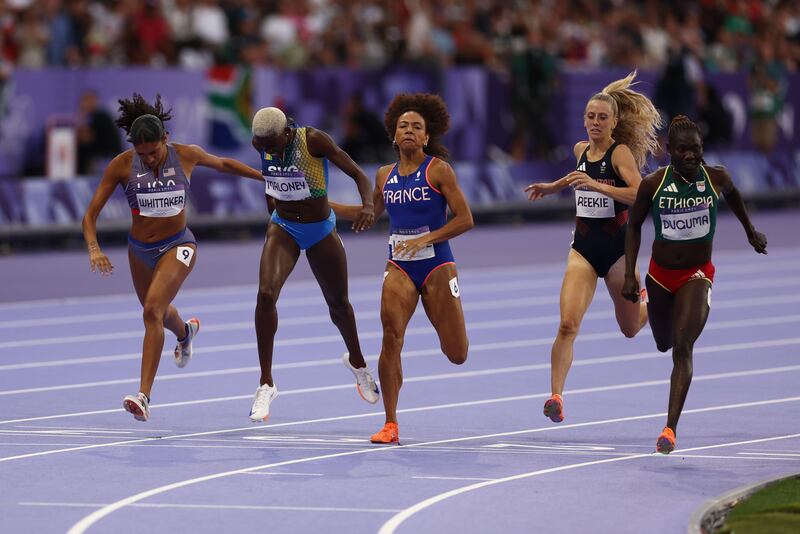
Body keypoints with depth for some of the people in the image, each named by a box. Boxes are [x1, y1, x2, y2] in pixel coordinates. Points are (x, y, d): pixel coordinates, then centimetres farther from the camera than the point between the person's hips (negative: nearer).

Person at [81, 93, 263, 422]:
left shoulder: (186, 156, -15)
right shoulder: (122, 166, -16)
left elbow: (223, 164, 8)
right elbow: (91, 214, -13)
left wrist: (266, 176, 16)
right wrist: (94, 249, -30)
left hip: (177, 246, -3)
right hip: (140, 249, 3)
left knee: (153, 310, -25)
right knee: (158, 313, 26)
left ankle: (144, 395, -28)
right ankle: (185, 332, 66)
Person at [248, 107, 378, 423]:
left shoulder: (314, 141, -25)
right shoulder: (261, 143, -12)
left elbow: (358, 175, -25)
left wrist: (368, 204, -43)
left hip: (320, 230, -2)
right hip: (283, 227, 2)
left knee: (338, 303, 14)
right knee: (266, 293, -22)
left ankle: (357, 362, 47)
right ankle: (266, 385, -15)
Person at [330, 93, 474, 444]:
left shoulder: (438, 170, -6)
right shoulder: (385, 176, 8)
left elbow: (465, 219, -9)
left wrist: (425, 239, -19)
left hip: (436, 264, -3)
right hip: (399, 266, 3)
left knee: (457, 355, 1)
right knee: (391, 337, -17)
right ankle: (390, 425, -11)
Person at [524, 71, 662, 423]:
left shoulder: (621, 152, -13)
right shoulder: (581, 150, 6)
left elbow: (640, 194, -29)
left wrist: (595, 184, -35)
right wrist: (553, 187, 30)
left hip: (617, 247, -4)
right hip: (584, 248, 4)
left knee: (630, 329, 16)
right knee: (567, 324, -17)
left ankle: (647, 304, 52)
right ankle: (556, 395, -19)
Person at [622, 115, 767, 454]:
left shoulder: (717, 178, -12)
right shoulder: (653, 184, -14)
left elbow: (732, 195, 13)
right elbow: (634, 226, -1)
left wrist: (751, 232, 26)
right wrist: (630, 275, -6)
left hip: (697, 275, -2)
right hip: (660, 275, 2)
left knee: (683, 346, -20)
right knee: (664, 344, 23)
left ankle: (671, 428, -23)